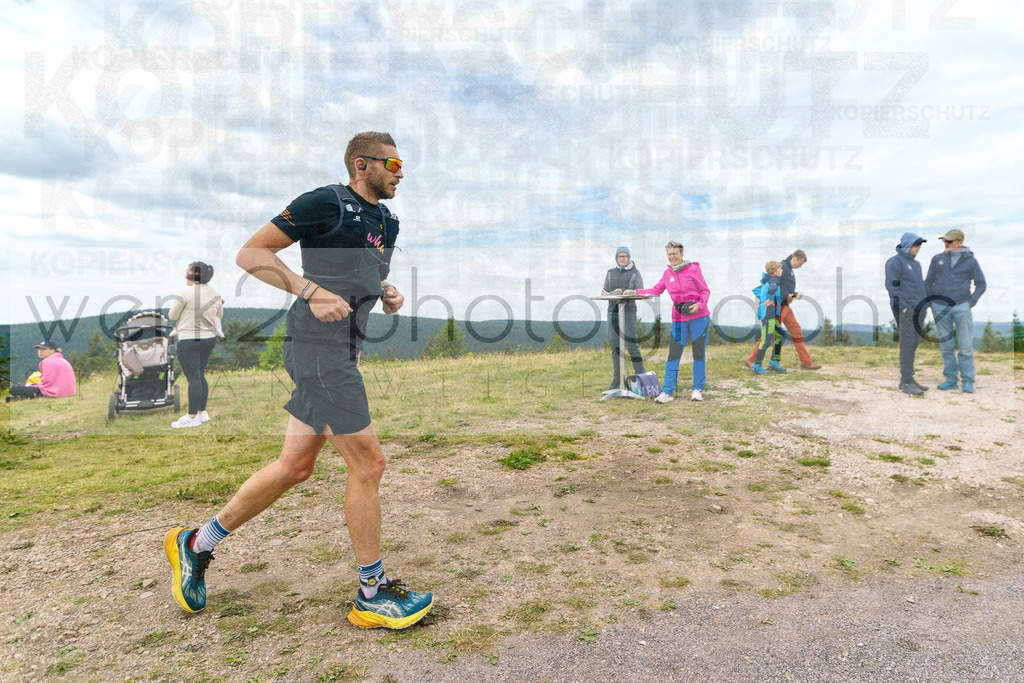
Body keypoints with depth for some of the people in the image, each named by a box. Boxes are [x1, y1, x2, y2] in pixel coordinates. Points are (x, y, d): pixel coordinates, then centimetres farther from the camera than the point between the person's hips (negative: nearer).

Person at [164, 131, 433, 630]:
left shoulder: (386, 222, 18)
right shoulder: (327, 203, -9)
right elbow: (250, 254, -11)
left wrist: (388, 294, 9)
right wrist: (311, 293, -22)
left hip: (340, 350, 10)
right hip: (319, 345, -10)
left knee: (295, 466, 15)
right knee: (368, 464, -5)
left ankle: (197, 544, 34)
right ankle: (372, 596, 12)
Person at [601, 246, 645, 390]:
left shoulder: (635, 273, 5)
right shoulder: (610, 273, 15)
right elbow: (604, 291, 13)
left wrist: (624, 292, -18)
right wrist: (608, 294, -11)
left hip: (629, 310, -3)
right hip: (613, 311, 4)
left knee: (631, 343, -10)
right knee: (615, 345, 2)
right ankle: (617, 379, 7)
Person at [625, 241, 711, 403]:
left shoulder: (693, 269, -2)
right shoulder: (668, 273, 10)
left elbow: (705, 291, 0)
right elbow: (656, 290, 15)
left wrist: (699, 304, -18)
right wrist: (636, 292, 3)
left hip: (699, 317, -3)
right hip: (679, 319, 3)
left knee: (698, 353, 4)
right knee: (673, 354, -3)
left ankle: (697, 390, 15)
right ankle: (667, 392, -1)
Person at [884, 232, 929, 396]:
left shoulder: (916, 264, 21)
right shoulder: (895, 262, -6)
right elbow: (892, 285, -14)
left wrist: (925, 304, 19)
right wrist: (900, 306, -20)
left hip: (918, 309, 9)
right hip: (905, 309, -9)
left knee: (914, 344, 9)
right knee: (907, 343, -11)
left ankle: (908, 379, 15)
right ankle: (906, 382, -8)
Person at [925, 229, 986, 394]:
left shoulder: (970, 260, 1)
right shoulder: (937, 259, 6)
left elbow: (981, 284, 7)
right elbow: (928, 282, 13)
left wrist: (971, 303, -5)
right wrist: (930, 303, 5)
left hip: (961, 307, -2)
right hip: (940, 308, 2)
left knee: (965, 345, -3)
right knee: (945, 345, 5)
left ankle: (968, 381, 4)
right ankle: (951, 379, 13)